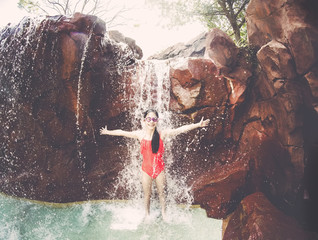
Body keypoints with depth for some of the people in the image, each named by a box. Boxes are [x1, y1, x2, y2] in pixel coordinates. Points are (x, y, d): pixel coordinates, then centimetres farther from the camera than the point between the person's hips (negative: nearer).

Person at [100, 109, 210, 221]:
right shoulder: (140, 134, -4)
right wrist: (107, 132, 17)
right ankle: (147, 215, 30)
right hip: (146, 169, 1)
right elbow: (122, 133, 7)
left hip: (159, 168, 0)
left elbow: (181, 129, -11)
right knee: (147, 194, 12)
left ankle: (163, 214, 28)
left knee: (161, 192, 11)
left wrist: (198, 125, -14)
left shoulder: (162, 134, -8)